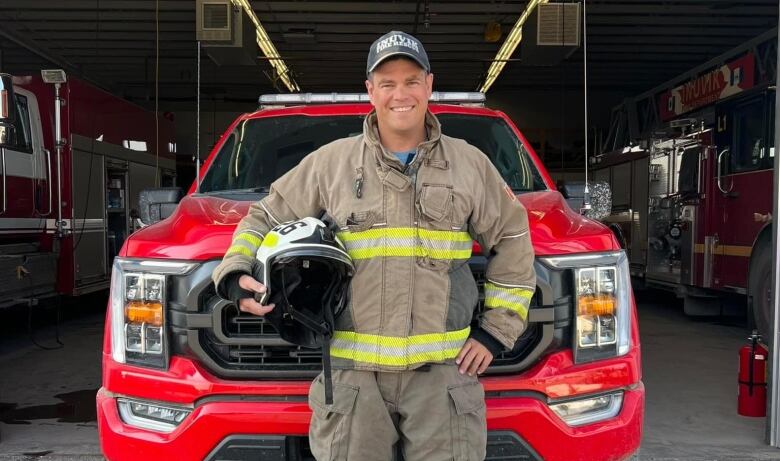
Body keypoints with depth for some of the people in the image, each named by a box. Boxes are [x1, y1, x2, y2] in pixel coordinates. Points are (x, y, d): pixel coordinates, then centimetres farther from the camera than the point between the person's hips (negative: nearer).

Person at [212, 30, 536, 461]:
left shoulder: (471, 164, 8)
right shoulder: (330, 162, 4)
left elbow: (513, 242, 15)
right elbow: (266, 218, 13)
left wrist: (496, 331, 9)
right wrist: (236, 275, -6)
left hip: (444, 369, 1)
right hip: (352, 372, 0)